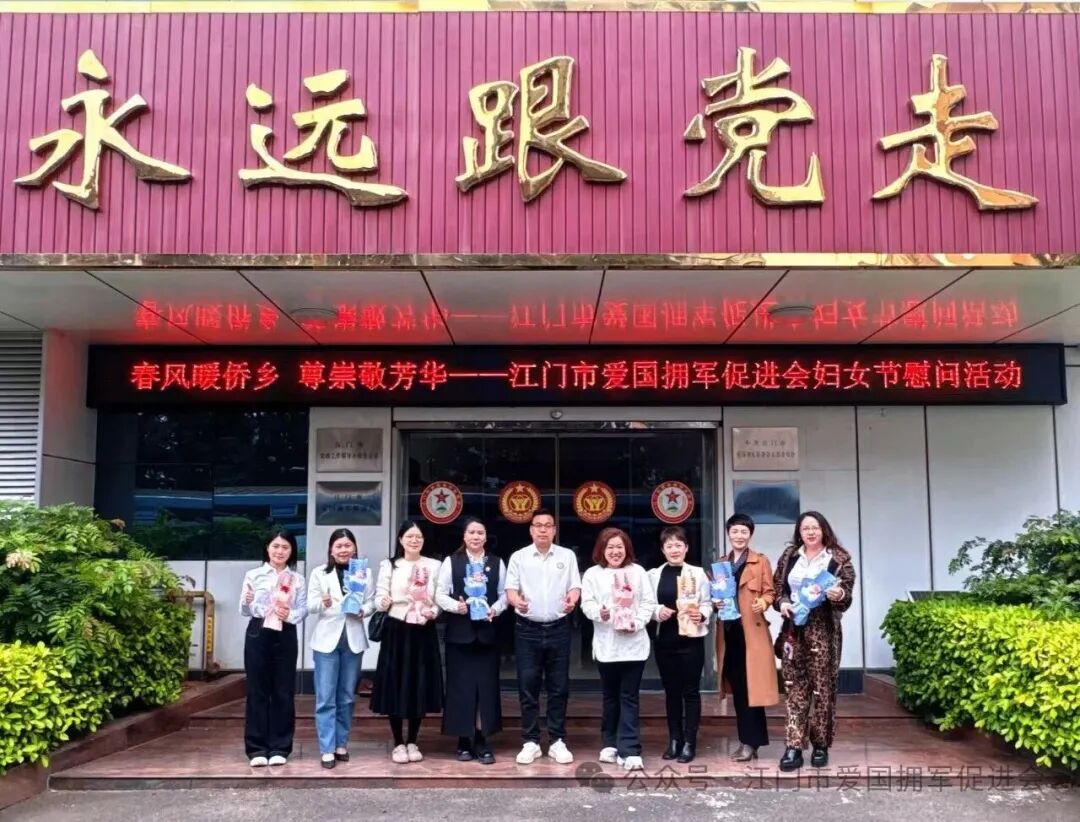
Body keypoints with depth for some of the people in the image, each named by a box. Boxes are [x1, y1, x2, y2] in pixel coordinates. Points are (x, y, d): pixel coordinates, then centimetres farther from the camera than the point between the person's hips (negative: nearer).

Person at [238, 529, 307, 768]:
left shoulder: (297, 579, 7)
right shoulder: (253, 575, 2)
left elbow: (303, 609, 2)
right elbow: (244, 610, -1)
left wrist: (290, 615, -18)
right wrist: (248, 602, -22)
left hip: (286, 636, 1)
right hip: (258, 634, -1)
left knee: (283, 692, 3)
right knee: (257, 690, 2)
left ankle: (279, 748, 12)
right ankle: (257, 748, 10)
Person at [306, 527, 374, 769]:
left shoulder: (365, 573, 7)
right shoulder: (319, 573, 3)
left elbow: (372, 603, 5)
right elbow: (310, 605, -3)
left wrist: (362, 611, -16)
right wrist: (322, 603, -24)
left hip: (353, 639, 2)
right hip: (327, 639, -2)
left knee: (347, 696, 10)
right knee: (326, 697, -4)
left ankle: (341, 744, 21)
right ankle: (327, 749, 0)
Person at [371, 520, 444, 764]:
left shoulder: (434, 566, 6)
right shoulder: (389, 565, 1)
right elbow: (380, 596, -3)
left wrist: (434, 611, -11)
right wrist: (383, 602, -25)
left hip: (424, 633, 2)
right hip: (397, 631, -2)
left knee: (420, 686, 5)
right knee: (396, 686, 1)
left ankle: (412, 742, 20)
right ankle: (398, 744, 14)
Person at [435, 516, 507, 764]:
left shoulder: (497, 563, 9)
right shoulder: (451, 561, 4)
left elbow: (504, 594, 7)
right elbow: (440, 594, 0)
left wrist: (495, 609, -12)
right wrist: (456, 606, -18)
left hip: (487, 632, 2)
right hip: (459, 632, -1)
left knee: (487, 686, 2)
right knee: (460, 686, 1)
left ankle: (482, 741, 11)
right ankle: (464, 741, 11)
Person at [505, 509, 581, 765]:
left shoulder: (567, 556, 6)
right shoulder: (519, 557, 3)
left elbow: (575, 586, 4)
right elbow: (510, 588, -1)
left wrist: (572, 600, -19)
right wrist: (516, 601, -23)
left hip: (558, 629, 1)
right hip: (527, 629, -1)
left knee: (558, 687, 5)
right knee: (527, 686, 1)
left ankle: (557, 741, 14)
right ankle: (531, 742, 11)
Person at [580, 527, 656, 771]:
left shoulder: (637, 572, 8)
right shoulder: (593, 574, 5)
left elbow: (649, 602, 4)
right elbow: (587, 603, -3)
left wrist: (638, 622, -12)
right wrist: (600, 613, -24)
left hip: (634, 644, 0)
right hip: (606, 645, 0)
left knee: (629, 698, -2)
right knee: (610, 696, 12)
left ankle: (630, 750, -4)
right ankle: (610, 744, 26)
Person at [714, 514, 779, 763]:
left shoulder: (761, 562, 1)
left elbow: (770, 592, -2)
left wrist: (763, 602, -22)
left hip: (752, 631, -5)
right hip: (728, 632, 5)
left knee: (751, 687, -5)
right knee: (737, 688, 7)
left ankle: (751, 742, 0)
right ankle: (747, 740, 15)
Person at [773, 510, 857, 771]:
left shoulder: (839, 559, 0)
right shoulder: (789, 557, 11)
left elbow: (847, 594, -4)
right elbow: (777, 588, 13)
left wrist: (839, 596, -26)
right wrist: (782, 603, -6)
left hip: (823, 630, -3)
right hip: (793, 630, 3)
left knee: (822, 688, 2)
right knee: (795, 689, 1)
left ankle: (820, 746, 14)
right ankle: (794, 747, 1)